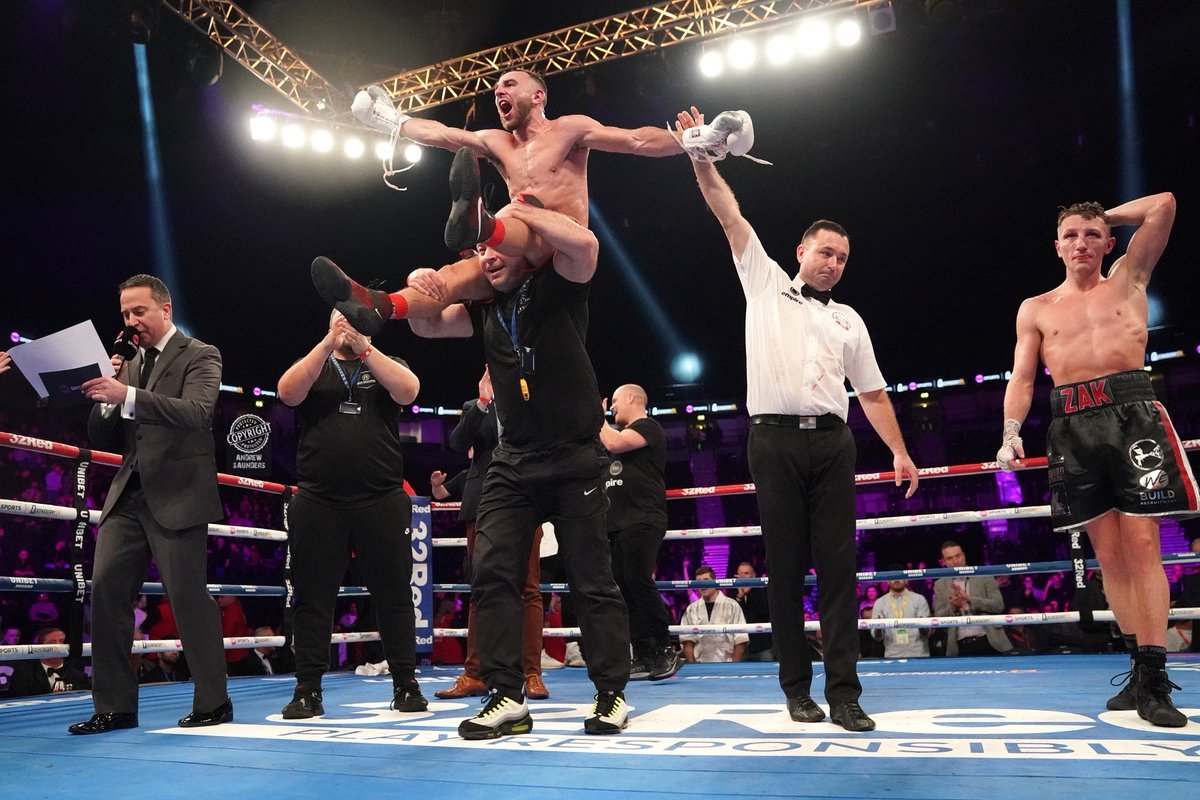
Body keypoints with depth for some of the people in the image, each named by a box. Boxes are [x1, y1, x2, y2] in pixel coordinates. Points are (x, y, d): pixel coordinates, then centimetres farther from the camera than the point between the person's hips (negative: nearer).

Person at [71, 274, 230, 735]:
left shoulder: (199, 356, -1)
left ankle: (213, 703, 8)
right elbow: (103, 439, 15)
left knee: (189, 596, -5)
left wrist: (127, 396, -30)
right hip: (128, 495, 7)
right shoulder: (128, 366, 18)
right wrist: (106, 396, -4)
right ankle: (114, 707, 9)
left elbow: (196, 412, -20)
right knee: (106, 590, -1)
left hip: (178, 496, -6)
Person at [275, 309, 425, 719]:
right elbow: (288, 393, -7)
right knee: (313, 597, 3)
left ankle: (406, 685, 10)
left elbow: (407, 391, -8)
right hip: (318, 502, 1)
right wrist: (328, 343, -14)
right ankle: (308, 689, 11)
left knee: (393, 594, 2)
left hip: (382, 500, 0)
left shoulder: (386, 364, 14)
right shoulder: (313, 365, 15)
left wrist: (363, 347, -15)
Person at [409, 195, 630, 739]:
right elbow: (429, 327, 15)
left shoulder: (555, 287, -3)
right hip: (513, 460, 5)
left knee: (591, 580, 1)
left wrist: (520, 212, -10)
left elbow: (584, 243, -22)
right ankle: (506, 697, -2)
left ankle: (612, 695, 13)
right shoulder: (486, 305, 13)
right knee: (490, 570, -7)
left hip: (575, 459, -5)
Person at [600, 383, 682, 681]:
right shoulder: (620, 431, 27)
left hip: (642, 520, -9)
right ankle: (644, 657, 5)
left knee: (637, 580, -18)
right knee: (624, 588, 3)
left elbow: (614, 443, -14)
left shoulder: (648, 427, -1)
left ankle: (665, 651, -13)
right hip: (618, 522, 9)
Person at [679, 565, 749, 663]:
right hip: (700, 666, 1)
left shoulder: (732, 606, 1)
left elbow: (740, 641, 0)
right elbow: (687, 641, 5)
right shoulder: (691, 609, 7)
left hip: (726, 664, -1)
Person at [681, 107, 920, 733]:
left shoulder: (848, 320, 22)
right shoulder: (766, 284, 15)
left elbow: (872, 392, 20)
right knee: (786, 567, 0)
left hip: (832, 443, 2)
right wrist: (701, 158, 3)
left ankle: (843, 693, -1)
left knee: (837, 565, -3)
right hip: (775, 440, -2)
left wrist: (898, 451, 11)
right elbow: (729, 215, 9)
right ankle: (796, 688, 9)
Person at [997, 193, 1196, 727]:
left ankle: (1153, 675, -8)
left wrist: (1106, 217, 20)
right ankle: (1142, 668, 11)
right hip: (1073, 424, 2)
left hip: (1132, 410, -2)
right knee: (1108, 552, 3)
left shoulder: (1128, 280, 15)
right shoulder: (1035, 310, 18)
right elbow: (1022, 379, 10)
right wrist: (1011, 434, -4)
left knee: (1142, 543, -9)